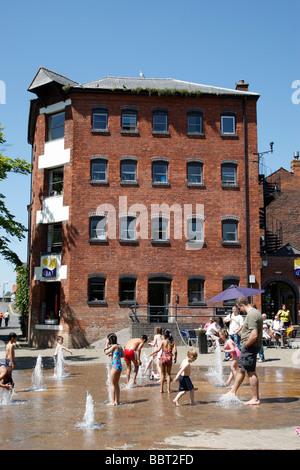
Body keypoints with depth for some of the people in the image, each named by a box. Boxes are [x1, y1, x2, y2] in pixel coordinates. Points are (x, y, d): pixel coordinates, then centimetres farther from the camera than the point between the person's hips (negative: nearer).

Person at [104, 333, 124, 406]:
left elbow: (106, 352, -8)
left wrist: (107, 344, 2)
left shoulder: (114, 346, -13)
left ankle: (113, 402, 0)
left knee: (112, 384, -1)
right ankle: (117, 401, 19)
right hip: (119, 366, 8)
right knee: (116, 384, 15)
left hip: (115, 366, -8)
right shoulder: (119, 346, 10)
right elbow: (123, 355, 18)